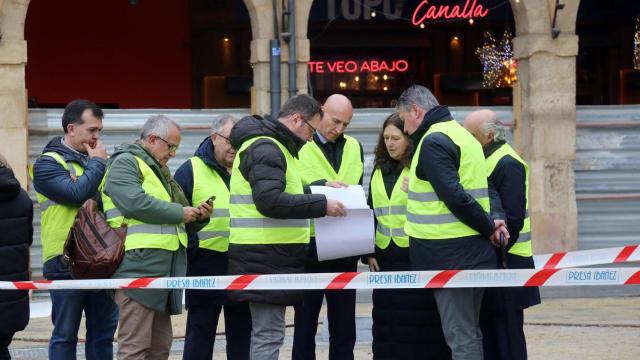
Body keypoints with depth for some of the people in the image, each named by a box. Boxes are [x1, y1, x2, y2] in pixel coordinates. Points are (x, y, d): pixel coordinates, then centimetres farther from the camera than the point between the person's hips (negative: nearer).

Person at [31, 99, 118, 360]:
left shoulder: (95, 160, 17)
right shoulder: (48, 163, -4)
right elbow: (77, 194, -19)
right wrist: (97, 163, -7)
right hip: (66, 262, -6)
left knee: (103, 332, 10)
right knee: (65, 334, 0)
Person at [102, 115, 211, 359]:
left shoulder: (159, 169, 25)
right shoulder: (125, 163, -4)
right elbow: (137, 203, -20)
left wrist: (197, 216, 10)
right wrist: (179, 213, -10)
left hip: (165, 265, 10)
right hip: (139, 264, -10)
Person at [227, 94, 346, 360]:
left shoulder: (273, 146, 21)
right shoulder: (265, 148, -13)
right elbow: (269, 201, -24)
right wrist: (321, 205, -21)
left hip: (270, 256, 11)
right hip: (265, 256, -11)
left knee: (267, 332, 13)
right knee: (269, 333, -10)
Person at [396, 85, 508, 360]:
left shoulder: (433, 141, -13)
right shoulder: (461, 134, 19)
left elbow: (455, 197, -21)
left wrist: (488, 227, -12)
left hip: (450, 254, -10)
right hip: (473, 252, 10)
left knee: (460, 337, -7)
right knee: (470, 332, 15)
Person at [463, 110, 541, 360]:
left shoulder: (508, 165, -14)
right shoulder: (484, 160, 15)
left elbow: (513, 220, -20)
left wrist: (495, 255, -19)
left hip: (504, 261, -9)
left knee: (507, 332, -3)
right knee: (487, 327, 13)